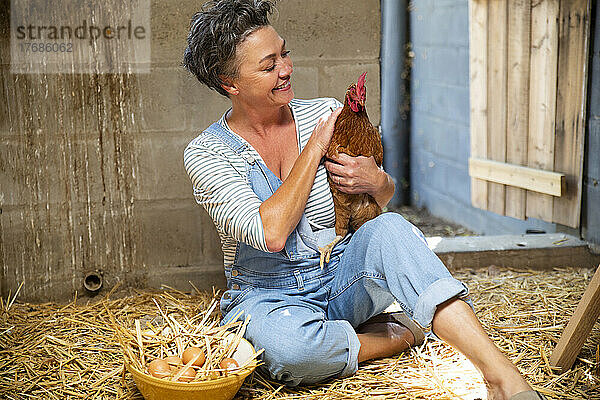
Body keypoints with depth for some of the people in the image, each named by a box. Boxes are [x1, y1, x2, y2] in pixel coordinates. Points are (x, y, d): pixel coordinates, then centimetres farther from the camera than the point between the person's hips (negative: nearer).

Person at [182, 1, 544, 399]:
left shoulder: (326, 114, 0)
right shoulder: (205, 154, -10)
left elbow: (385, 195, 14)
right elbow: (271, 234, -25)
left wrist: (377, 182, -12)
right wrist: (314, 147, -17)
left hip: (343, 280, 3)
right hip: (269, 296, -2)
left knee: (388, 228, -30)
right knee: (285, 347, -38)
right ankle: (400, 335, -11)